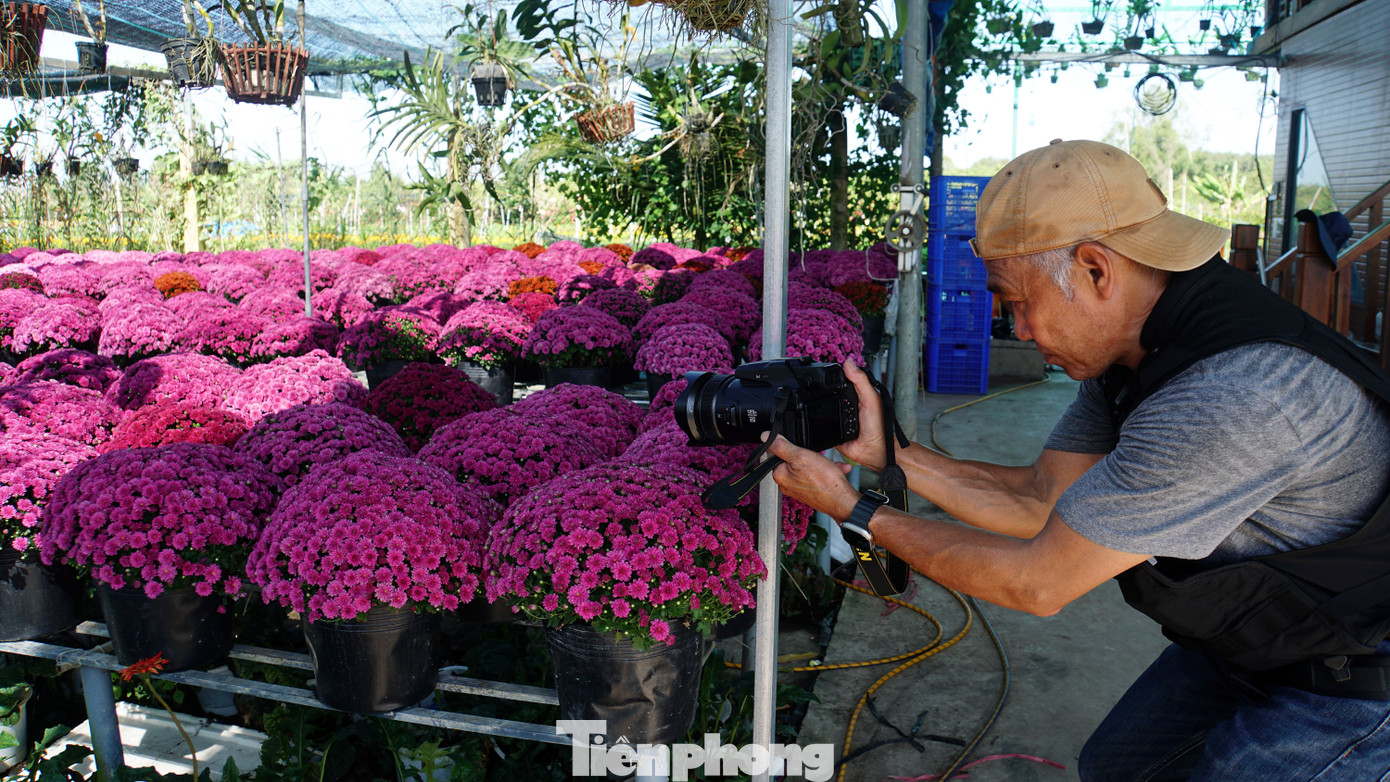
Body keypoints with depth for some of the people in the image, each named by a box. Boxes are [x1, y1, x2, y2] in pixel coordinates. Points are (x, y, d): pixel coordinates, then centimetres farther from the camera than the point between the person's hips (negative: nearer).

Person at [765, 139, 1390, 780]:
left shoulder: (1234, 397, -37)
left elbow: (1037, 582, -30)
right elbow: (1042, 499, -3)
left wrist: (859, 513, -22)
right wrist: (889, 453, -8)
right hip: (1243, 641, 8)